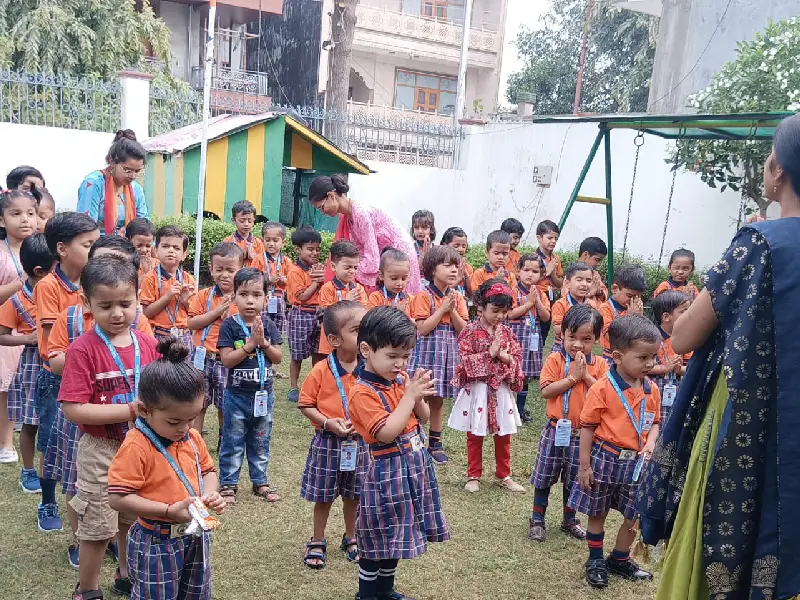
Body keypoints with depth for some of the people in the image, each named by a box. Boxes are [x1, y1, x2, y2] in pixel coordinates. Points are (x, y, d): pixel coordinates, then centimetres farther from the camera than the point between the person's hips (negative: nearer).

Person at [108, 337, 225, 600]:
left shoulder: (193, 438, 0)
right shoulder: (136, 447, -23)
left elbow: (207, 470, 15)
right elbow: (117, 499, -24)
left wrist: (211, 493, -8)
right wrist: (169, 511, -29)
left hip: (195, 537, 7)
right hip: (156, 543, -7)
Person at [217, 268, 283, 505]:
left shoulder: (268, 326, -1)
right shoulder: (229, 326, -11)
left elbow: (278, 357, -2)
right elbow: (227, 360, -17)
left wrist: (264, 342, -18)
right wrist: (250, 344, -23)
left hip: (264, 394, 4)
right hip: (237, 394, -3)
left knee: (261, 441, 16)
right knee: (233, 442, 7)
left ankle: (260, 481, 29)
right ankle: (228, 483, 20)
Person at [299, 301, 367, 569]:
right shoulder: (321, 371, -16)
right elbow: (305, 404, -8)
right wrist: (327, 423, -20)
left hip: (359, 443, 3)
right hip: (328, 443, -3)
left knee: (353, 495, 18)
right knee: (323, 496, 12)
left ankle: (350, 538, 39)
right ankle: (317, 542, 30)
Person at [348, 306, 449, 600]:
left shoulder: (401, 379, 5)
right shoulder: (363, 392, -19)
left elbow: (423, 418, 11)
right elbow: (387, 433, -26)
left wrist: (418, 396, -10)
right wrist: (409, 396, -22)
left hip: (416, 463, 8)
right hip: (388, 471, -8)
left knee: (396, 534, 19)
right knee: (379, 538, 4)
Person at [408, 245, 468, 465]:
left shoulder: (457, 297, 6)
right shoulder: (423, 296, -10)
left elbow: (463, 328, 2)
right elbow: (422, 329, -17)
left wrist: (452, 310, -12)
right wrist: (442, 309, -16)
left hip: (448, 352, 5)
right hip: (427, 351, -5)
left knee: (438, 398, 14)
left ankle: (435, 441, 23)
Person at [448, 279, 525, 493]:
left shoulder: (506, 331, 4)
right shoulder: (470, 331, -9)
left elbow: (517, 357, 4)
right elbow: (465, 360, -15)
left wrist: (506, 358, -17)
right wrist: (490, 353, -20)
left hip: (501, 389, 4)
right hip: (477, 389, -4)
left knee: (504, 435, 12)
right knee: (475, 435, 8)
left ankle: (503, 475, 26)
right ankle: (473, 476, 20)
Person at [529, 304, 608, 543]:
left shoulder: (599, 364, 0)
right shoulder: (555, 359, -8)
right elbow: (546, 391, -17)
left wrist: (586, 376, -17)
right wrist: (573, 377, -20)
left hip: (584, 433, 2)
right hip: (556, 430, -2)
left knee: (574, 480, 16)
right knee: (544, 478, 9)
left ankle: (570, 521, 34)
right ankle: (537, 520, 24)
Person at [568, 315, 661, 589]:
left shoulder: (652, 390, -1)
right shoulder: (602, 388, -17)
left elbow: (654, 421, 12)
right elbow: (588, 427, -12)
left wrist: (650, 443, -9)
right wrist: (584, 465, -11)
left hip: (636, 462, 5)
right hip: (605, 458, -5)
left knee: (634, 516, 14)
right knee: (597, 513, 11)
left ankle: (620, 560, 34)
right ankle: (595, 561, 29)